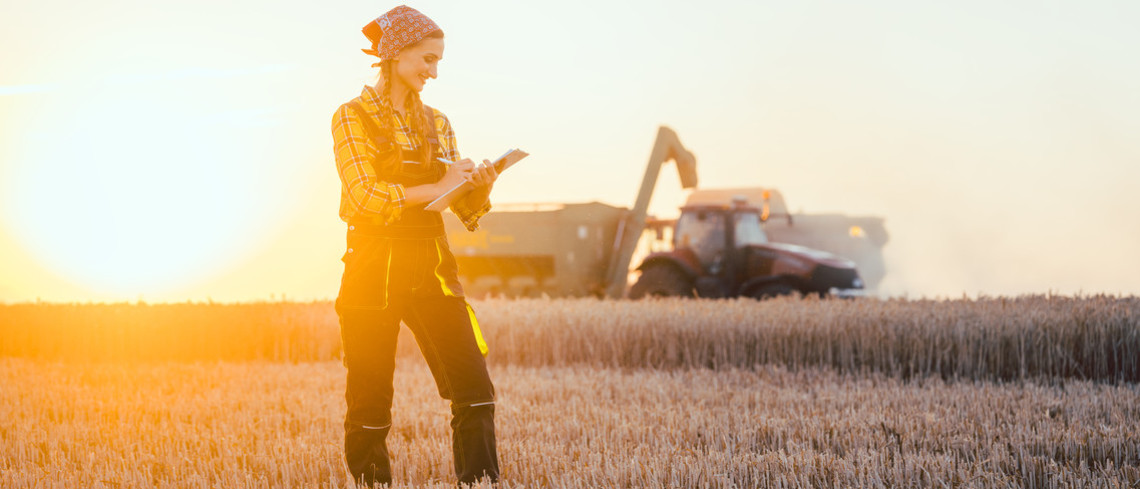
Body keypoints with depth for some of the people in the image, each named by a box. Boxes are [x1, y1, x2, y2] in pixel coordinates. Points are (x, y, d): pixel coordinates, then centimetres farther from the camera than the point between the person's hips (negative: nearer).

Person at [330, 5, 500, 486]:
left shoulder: (436, 123, 15)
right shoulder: (354, 117, -1)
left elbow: (466, 210, 15)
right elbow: (363, 196, -14)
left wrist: (480, 187, -7)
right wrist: (436, 188, -16)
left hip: (432, 268, 4)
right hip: (375, 270, -4)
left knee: (475, 388, -8)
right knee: (370, 403, 0)